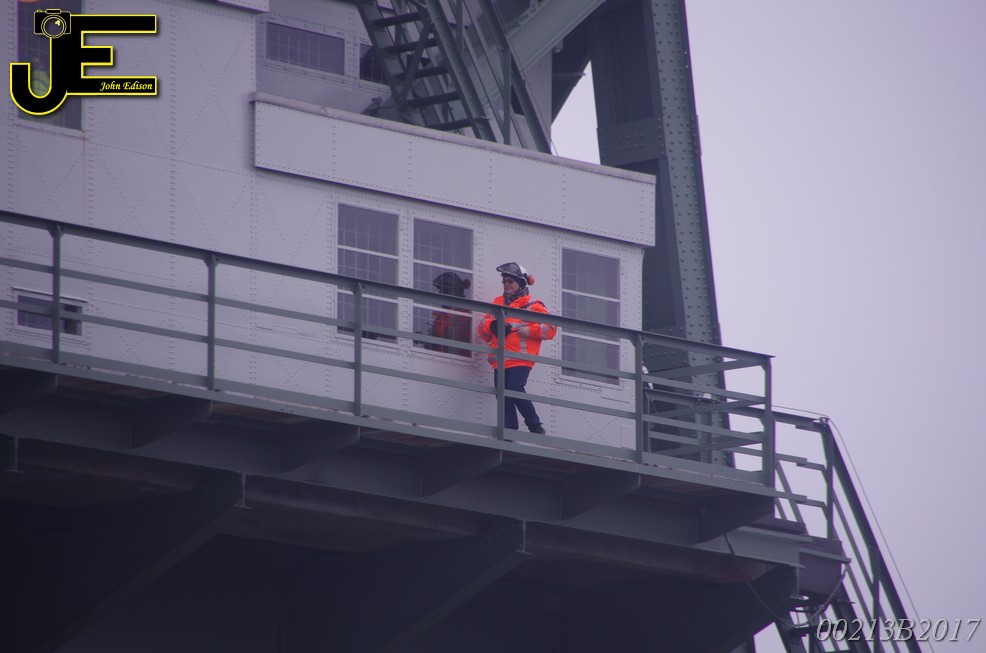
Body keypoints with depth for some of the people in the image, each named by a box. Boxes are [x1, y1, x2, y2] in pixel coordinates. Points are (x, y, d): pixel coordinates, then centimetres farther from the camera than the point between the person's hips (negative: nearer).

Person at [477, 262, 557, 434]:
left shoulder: (532, 305, 4)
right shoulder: (497, 303, 21)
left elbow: (550, 328, 0)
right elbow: (482, 326, 17)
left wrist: (529, 330, -13)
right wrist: (492, 325, -6)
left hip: (521, 360, -6)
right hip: (500, 361, 6)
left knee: (514, 390, -19)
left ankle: (535, 426, -5)